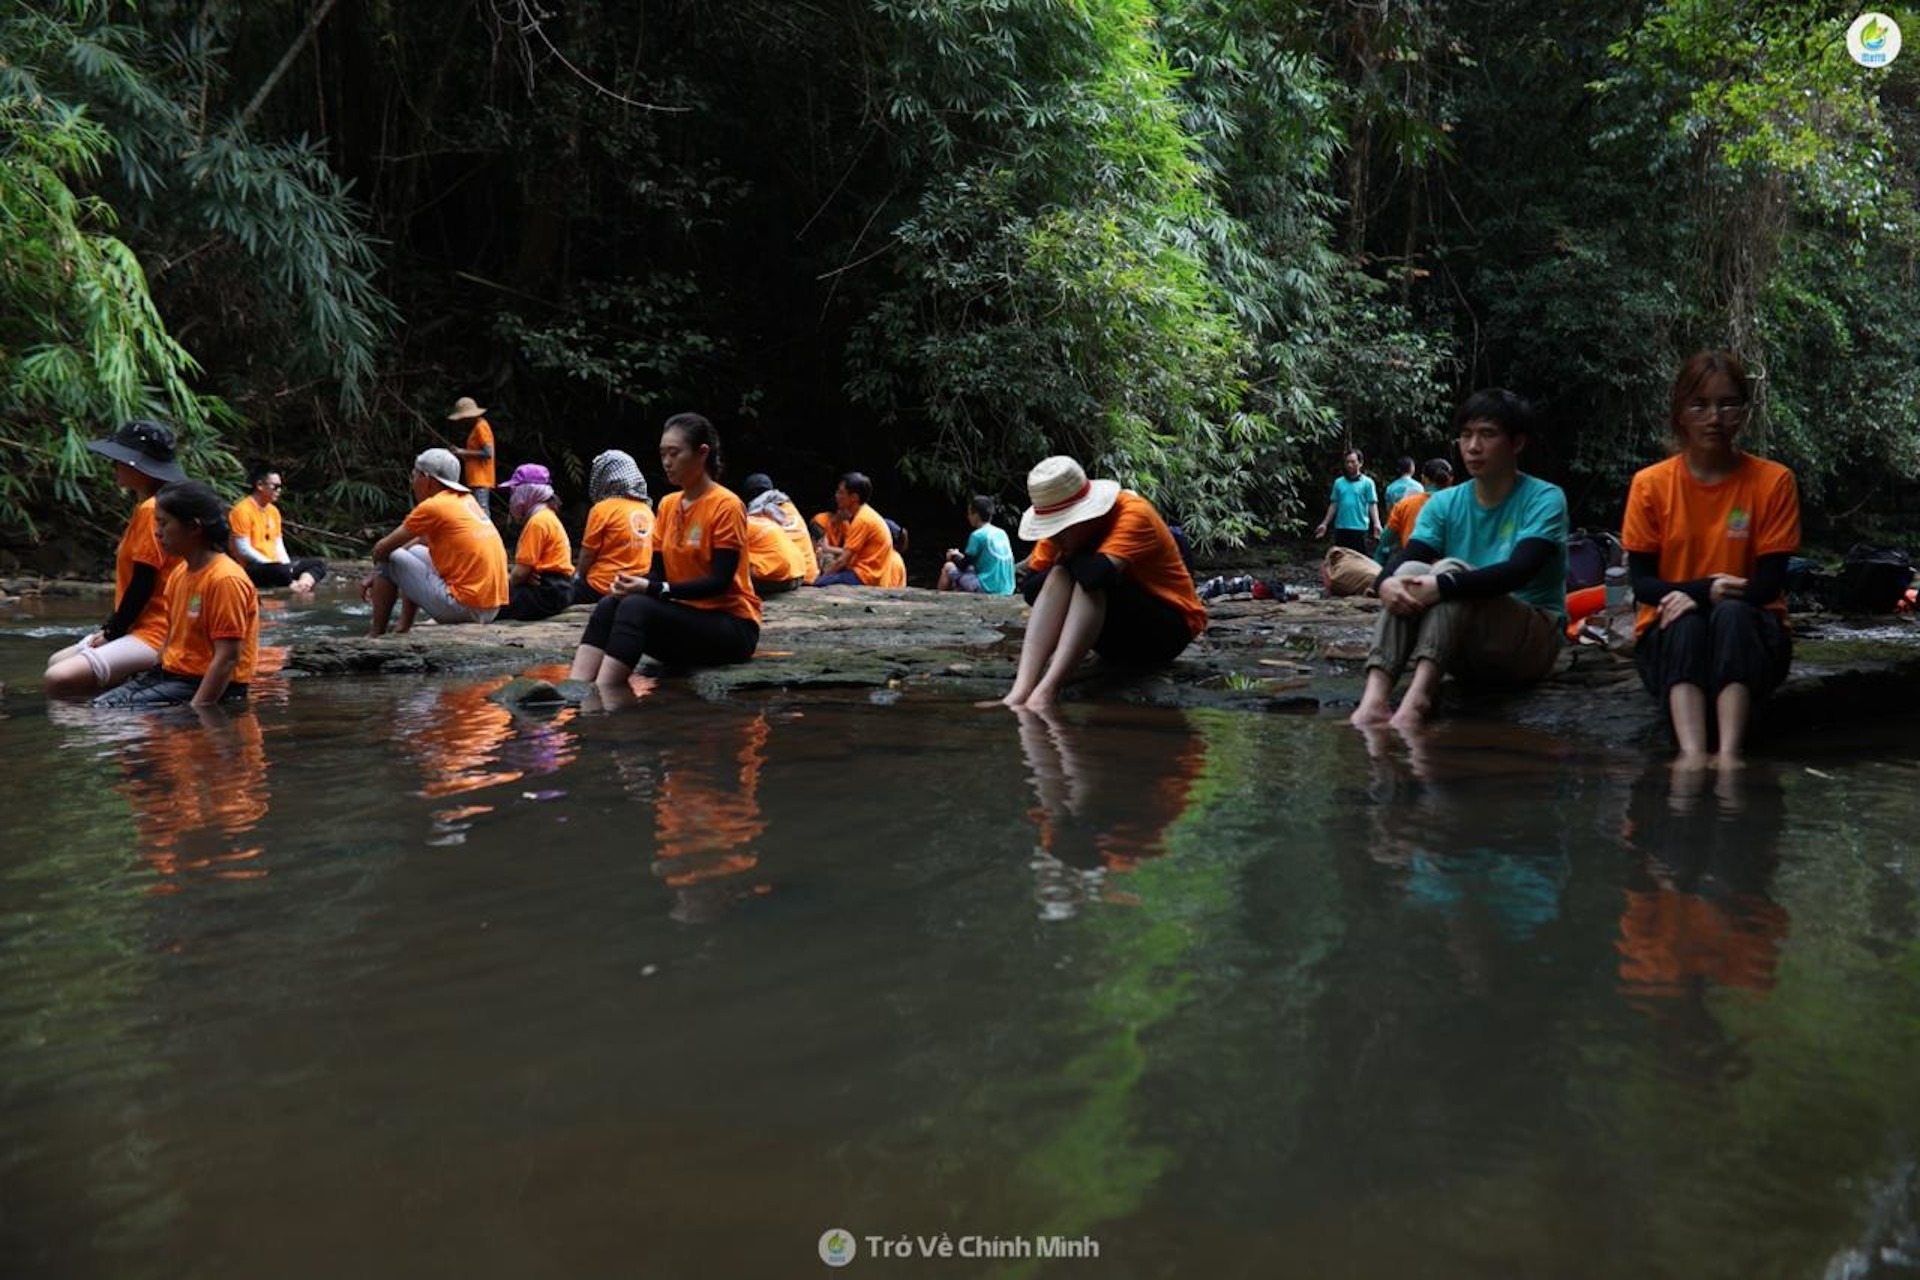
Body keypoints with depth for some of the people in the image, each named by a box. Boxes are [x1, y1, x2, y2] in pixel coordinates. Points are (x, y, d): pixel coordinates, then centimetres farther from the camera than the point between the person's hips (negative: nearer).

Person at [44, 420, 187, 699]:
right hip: (139, 628, 11)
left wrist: (112, 631, -7)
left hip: (153, 634, -11)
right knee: (56, 663, 22)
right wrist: (110, 627, 11)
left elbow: (143, 585, -17)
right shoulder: (145, 508, 17)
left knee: (60, 680, -23)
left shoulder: (151, 510, -15)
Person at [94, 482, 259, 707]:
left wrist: (196, 711, -25)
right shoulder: (179, 574, 11)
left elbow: (227, 659, -22)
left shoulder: (226, 579, -17)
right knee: (98, 706, 0)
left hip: (210, 688, -9)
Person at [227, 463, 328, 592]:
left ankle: (302, 583, -30)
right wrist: (280, 566, -18)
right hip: (252, 569, -9)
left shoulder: (273, 511, 16)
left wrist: (288, 566, -4)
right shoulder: (243, 510, -10)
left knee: (319, 565, -2)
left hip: (276, 565, 9)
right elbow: (243, 550, -15)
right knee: (280, 570, -39)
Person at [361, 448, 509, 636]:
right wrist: (377, 576, 25)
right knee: (414, 552, 26)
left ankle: (375, 634, 13)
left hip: (464, 607, -9)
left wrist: (378, 570, 20)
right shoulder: (467, 500, 14)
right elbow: (423, 540, 24)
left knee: (389, 559, 3)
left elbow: (382, 549, -3)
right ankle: (403, 628, 28)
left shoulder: (433, 506, -10)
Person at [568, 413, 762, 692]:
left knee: (636, 607, -28)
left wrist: (652, 589, -25)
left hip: (732, 627, -6)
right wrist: (634, 583, -16)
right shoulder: (668, 505, 11)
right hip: (684, 614, 7)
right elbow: (658, 572, 7)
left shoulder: (726, 506, -11)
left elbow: (720, 581, -18)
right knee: (610, 605, -18)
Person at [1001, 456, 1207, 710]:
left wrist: (1069, 559, -18)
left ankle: (1045, 692, -47)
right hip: (1117, 638, 6)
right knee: (1058, 576, -22)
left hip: (1168, 630, -6)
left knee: (1090, 575, -32)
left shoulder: (1133, 514, -22)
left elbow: (1099, 572, -37)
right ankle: (1020, 692, -40)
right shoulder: (1065, 526, -2)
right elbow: (1031, 585, -7)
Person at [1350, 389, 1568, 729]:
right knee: (1410, 573, -23)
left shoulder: (1544, 499, -8)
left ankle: (1416, 702, -50)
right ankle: (1374, 700, -42)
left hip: (1531, 641, -4)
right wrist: (1386, 583, -34)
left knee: (1449, 573, -28)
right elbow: (1403, 561, -9)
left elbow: (1518, 571, -26)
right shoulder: (1444, 504, 6)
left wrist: (1442, 586, -38)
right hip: (1464, 647, 4)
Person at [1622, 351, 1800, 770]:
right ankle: (1692, 753, -53)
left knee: (1731, 614, -33)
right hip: (1669, 635, 1)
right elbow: (1641, 582, -4)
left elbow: (1768, 583, -7)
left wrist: (1708, 597, -25)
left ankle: (1730, 754, -49)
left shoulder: (1773, 481, -3)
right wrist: (1705, 590, -24)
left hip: (1746, 635, 0)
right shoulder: (1650, 483, -1)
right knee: (1686, 622, -33)